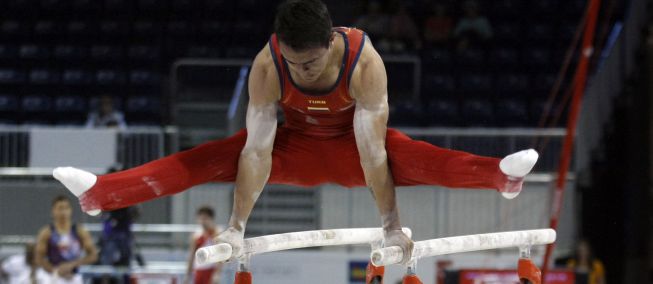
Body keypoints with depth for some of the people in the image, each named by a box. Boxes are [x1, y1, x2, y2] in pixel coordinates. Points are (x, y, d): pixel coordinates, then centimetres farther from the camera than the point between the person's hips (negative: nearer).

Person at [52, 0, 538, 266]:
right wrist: (237, 226, -33)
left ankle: (503, 174, -56)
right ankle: (98, 193, -23)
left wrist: (392, 225, -38)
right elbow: (257, 149, -29)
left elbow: (372, 150, -35)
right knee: (213, 158, -18)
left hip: (351, 144, -2)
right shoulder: (267, 64, -28)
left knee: (412, 156, -33)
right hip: (296, 147, 2)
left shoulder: (364, 61, -33)